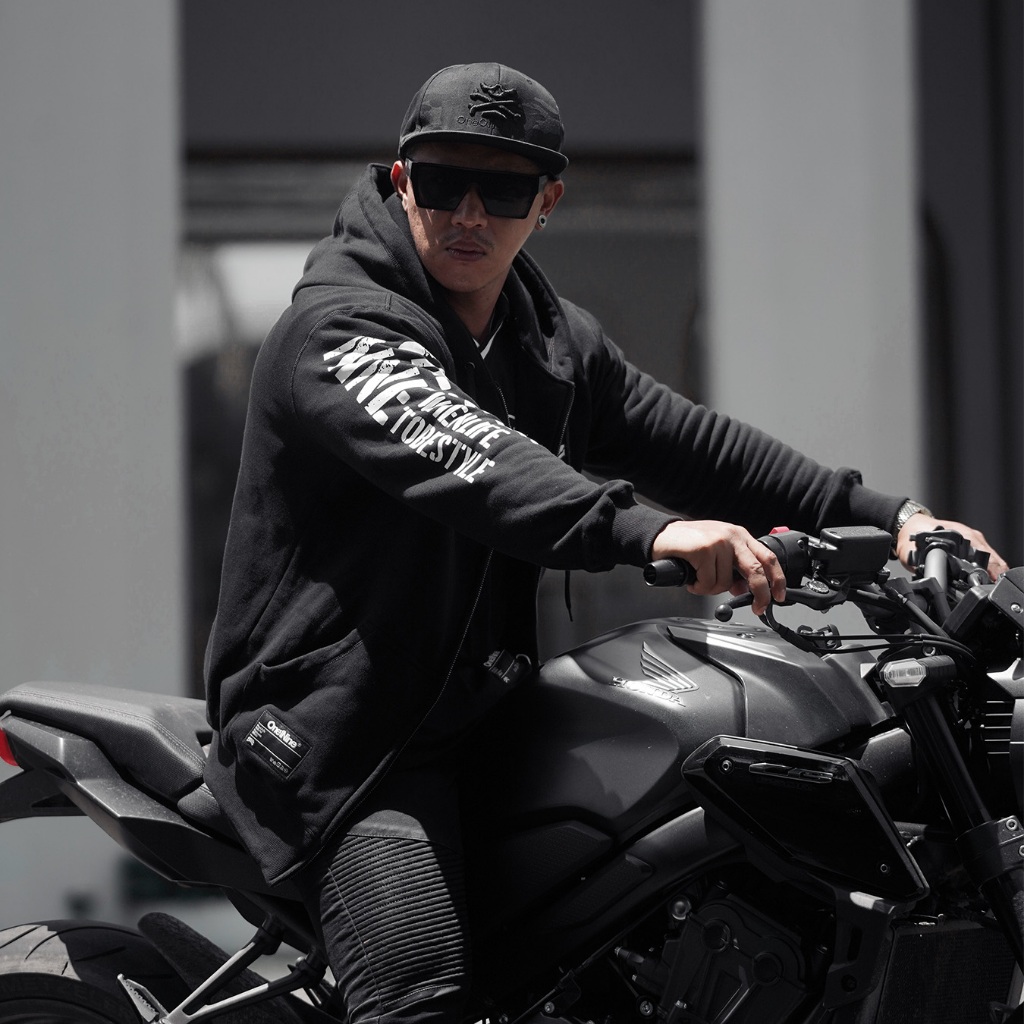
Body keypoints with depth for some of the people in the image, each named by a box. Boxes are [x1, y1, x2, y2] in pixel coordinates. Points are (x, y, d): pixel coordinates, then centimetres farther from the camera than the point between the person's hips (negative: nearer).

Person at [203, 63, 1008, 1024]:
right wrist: (645, 531, -46)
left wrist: (889, 516, 6)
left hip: (483, 710, 9)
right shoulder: (338, 329, -14)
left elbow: (689, 441, 16)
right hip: (334, 729, -9)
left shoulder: (557, 342, 15)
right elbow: (463, 460, -32)